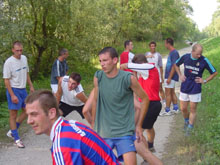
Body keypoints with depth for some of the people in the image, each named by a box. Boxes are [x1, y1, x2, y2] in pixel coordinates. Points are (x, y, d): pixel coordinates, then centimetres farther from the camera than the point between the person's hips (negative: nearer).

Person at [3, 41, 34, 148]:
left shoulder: (24, 58, 4)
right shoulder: (9, 62, -16)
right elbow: (6, 80, -15)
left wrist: (31, 86, 15)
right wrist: (12, 95, -19)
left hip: (23, 89, 8)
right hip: (13, 90, -7)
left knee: (27, 110, 12)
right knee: (13, 114, 1)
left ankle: (12, 132, 24)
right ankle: (16, 139, 9)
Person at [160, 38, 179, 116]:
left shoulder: (174, 53, -17)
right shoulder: (171, 52, 13)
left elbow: (174, 66, -21)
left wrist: (169, 78, -22)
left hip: (171, 76, -10)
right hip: (169, 76, 10)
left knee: (168, 93, -5)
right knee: (172, 92, 14)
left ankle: (167, 110, 1)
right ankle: (176, 108, 21)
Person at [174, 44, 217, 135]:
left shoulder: (204, 60, -11)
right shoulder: (185, 57, -4)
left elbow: (214, 73, -1)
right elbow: (176, 64, 16)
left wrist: (204, 81, -5)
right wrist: (180, 75, 5)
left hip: (195, 89, -2)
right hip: (184, 87, 3)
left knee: (193, 109, 4)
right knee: (183, 108, 9)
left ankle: (189, 128, 18)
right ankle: (186, 121, 38)